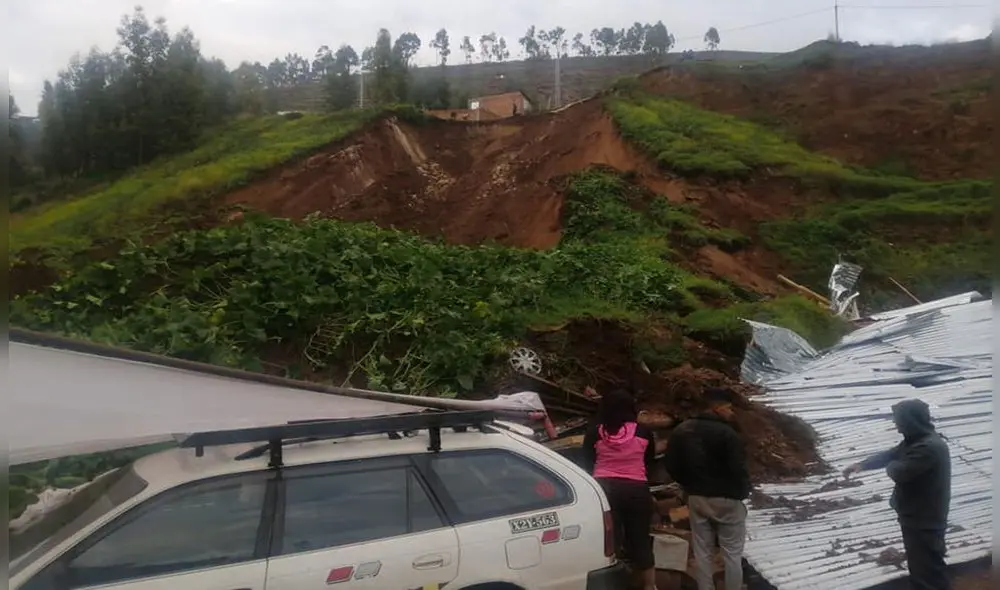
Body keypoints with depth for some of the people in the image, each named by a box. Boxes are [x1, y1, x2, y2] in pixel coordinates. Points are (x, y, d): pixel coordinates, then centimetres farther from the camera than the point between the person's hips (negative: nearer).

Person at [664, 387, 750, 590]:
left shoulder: (681, 431, 3)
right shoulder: (726, 433, -19)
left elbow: (672, 467, 6)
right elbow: (738, 469, -19)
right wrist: (743, 492, -1)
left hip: (697, 498, 6)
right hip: (726, 498, -6)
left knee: (702, 553, 12)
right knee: (732, 553, 8)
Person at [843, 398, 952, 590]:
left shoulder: (930, 447, -27)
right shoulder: (915, 440, 7)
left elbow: (898, 472, -29)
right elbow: (888, 455, 19)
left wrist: (891, 466, -6)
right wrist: (861, 465, 16)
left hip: (925, 521, -10)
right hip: (915, 517, 10)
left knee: (930, 570, 1)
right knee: (918, 565, 23)